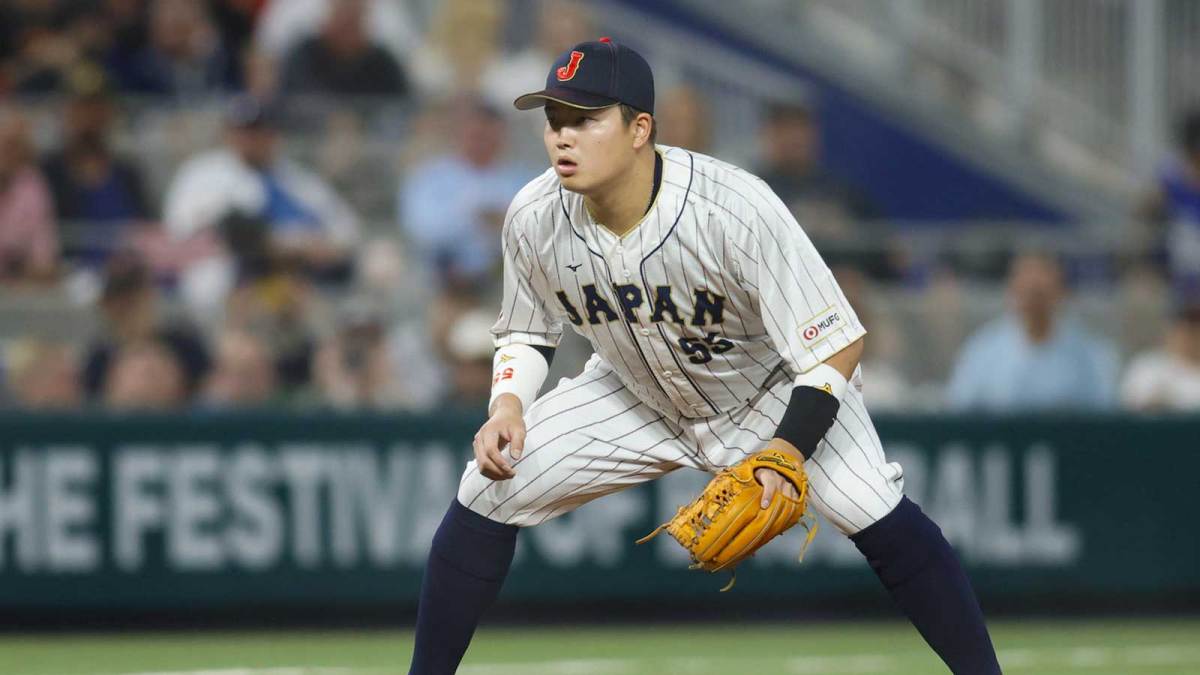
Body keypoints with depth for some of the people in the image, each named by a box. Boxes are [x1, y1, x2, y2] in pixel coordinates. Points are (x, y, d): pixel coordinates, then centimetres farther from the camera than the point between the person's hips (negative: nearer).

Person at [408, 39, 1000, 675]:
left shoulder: (736, 209, -35)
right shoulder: (533, 220, -21)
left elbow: (837, 344, -30)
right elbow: (526, 333, 1)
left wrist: (787, 454, -41)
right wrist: (507, 404, -19)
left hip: (772, 391, -4)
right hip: (636, 395, 4)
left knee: (874, 513, -27)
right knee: (486, 493, -9)